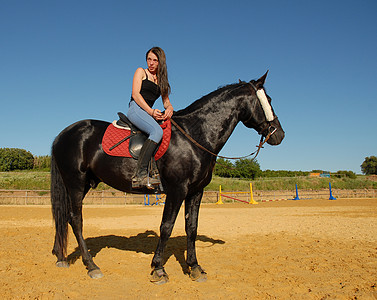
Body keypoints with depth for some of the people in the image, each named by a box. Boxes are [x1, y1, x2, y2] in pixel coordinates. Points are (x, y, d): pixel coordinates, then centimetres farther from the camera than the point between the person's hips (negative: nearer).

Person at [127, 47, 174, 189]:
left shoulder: (162, 81, 26)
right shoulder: (141, 72, 11)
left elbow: (166, 101, 17)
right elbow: (135, 94, -3)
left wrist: (169, 108, -8)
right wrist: (151, 111, -15)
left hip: (149, 112, 7)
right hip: (136, 109, -6)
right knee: (157, 131, -32)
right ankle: (140, 174, -38)